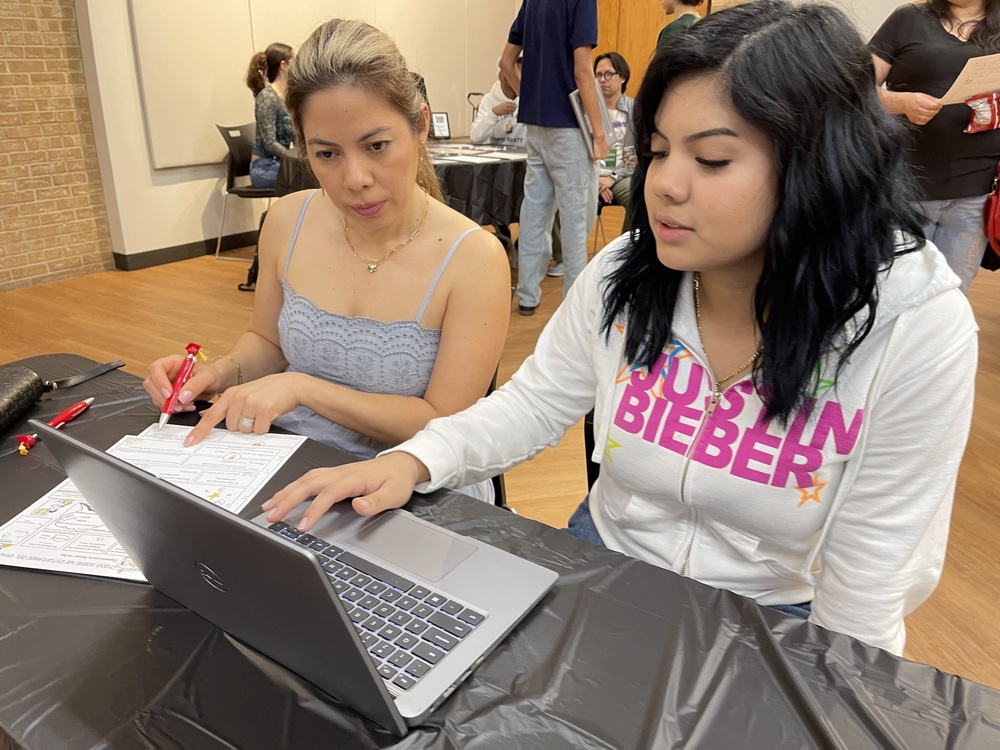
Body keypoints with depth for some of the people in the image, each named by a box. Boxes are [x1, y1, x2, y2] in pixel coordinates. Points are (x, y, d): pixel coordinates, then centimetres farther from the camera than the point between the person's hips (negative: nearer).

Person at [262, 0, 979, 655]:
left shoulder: (919, 329, -22)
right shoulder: (625, 275, -12)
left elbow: (870, 584, -15)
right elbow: (530, 405, -3)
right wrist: (413, 461, -18)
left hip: (773, 621, -2)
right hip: (605, 561, 3)